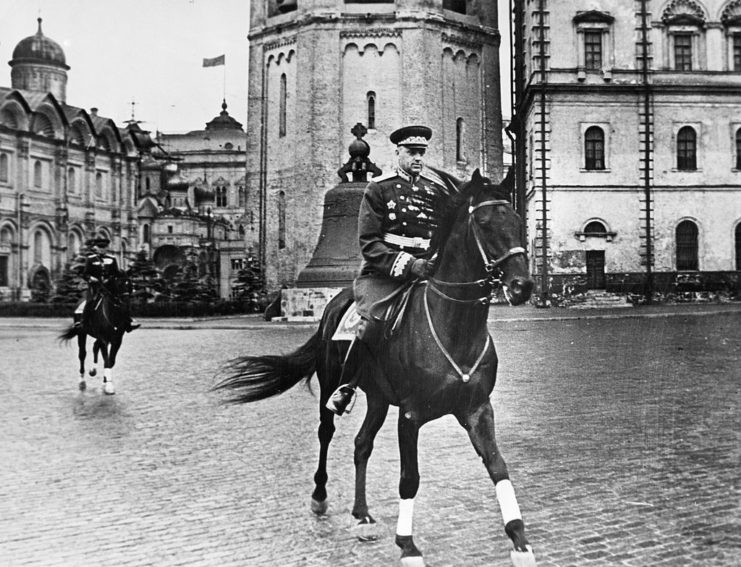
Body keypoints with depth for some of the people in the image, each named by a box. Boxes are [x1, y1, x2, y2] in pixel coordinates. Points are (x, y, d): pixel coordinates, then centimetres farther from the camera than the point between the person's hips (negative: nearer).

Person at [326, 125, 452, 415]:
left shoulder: (438, 189, 13)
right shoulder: (378, 188, 2)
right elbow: (368, 242, -6)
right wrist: (407, 264, -18)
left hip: (428, 269, 4)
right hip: (383, 272, -4)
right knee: (373, 322, -29)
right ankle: (345, 388, -10)